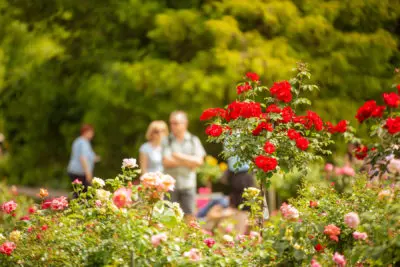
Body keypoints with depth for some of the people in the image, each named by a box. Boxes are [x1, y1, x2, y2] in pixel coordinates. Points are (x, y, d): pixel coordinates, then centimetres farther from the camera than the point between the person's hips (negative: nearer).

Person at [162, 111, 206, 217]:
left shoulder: (194, 140, 7)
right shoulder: (166, 141, 3)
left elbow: (199, 161, -5)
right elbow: (166, 161, -9)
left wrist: (180, 156, -11)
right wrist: (189, 161, -8)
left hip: (188, 184, 1)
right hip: (170, 184, -1)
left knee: (189, 216, 1)